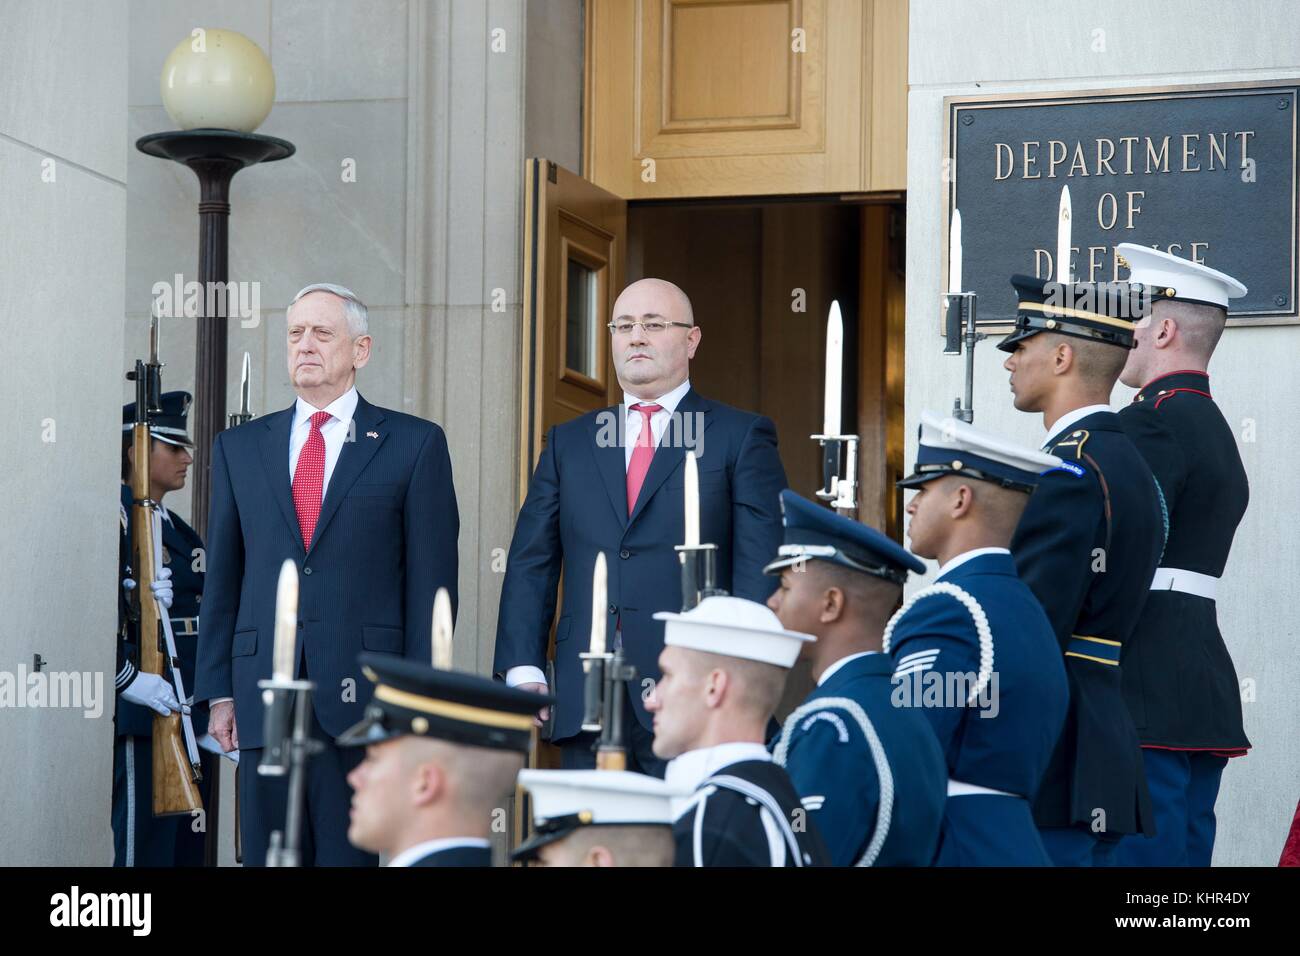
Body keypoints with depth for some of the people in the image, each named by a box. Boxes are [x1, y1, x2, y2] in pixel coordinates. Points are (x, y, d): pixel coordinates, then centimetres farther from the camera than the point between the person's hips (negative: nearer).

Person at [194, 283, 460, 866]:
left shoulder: (414, 444, 4)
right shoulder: (239, 447, 14)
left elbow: (430, 582, 1)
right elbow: (222, 580, 14)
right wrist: (218, 690, 7)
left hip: (361, 691, -3)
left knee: (350, 853, -2)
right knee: (268, 856, 5)